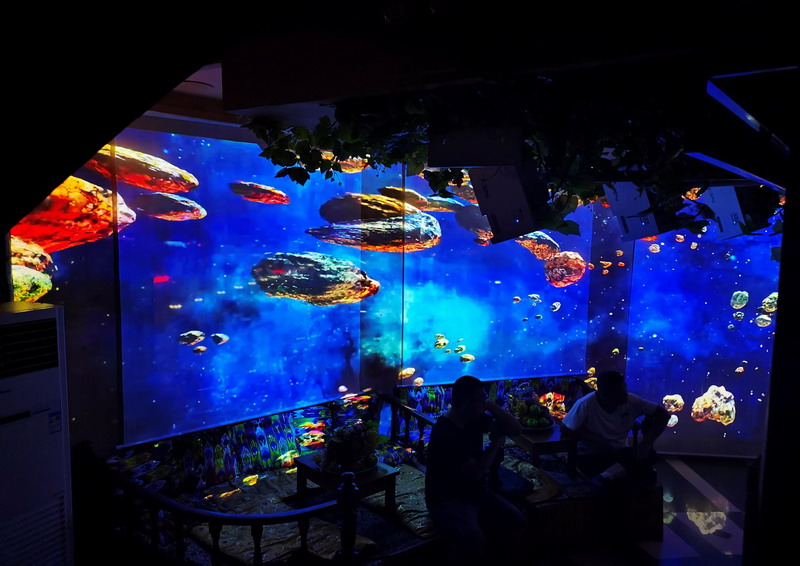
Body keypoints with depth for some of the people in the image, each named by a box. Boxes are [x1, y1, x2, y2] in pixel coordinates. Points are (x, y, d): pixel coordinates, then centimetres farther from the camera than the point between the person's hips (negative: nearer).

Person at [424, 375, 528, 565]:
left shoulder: (475, 419, -1)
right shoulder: (444, 433, -25)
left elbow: (516, 429, -1)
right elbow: (477, 472, -24)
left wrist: (491, 406, -14)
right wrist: (495, 442, -11)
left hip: (476, 492, 8)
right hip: (447, 500, -8)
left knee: (517, 522, -7)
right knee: (473, 539, -32)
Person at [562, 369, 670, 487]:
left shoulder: (631, 401, -10)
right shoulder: (585, 405, -21)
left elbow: (663, 414, -6)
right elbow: (566, 429, -16)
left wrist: (647, 442, -19)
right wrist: (597, 439, -19)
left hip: (620, 452, 5)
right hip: (591, 456, -5)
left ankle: (607, 476, -34)